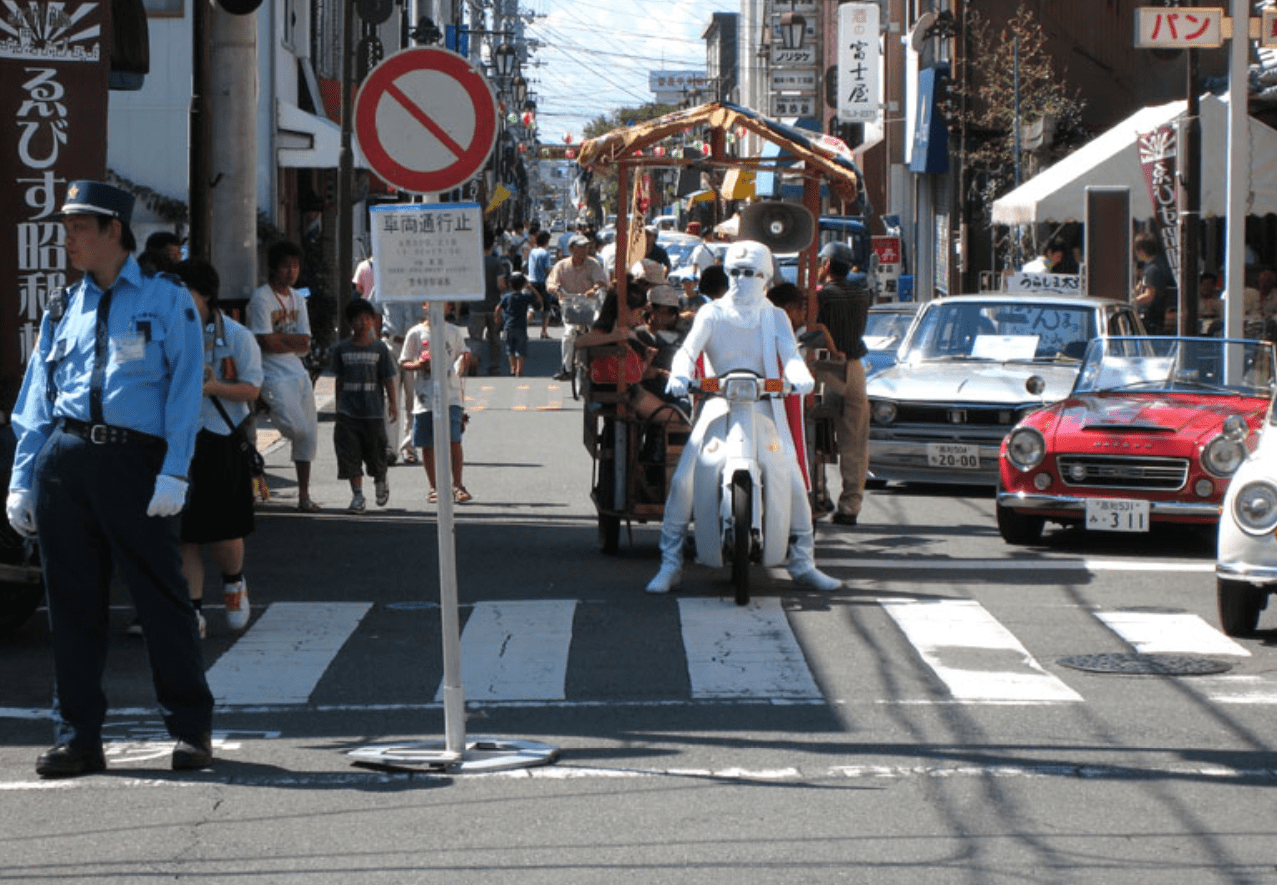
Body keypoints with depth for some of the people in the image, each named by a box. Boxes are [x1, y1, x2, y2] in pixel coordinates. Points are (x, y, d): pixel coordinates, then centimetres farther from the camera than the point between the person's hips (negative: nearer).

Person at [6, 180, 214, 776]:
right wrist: (22, 479, 8)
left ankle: (191, 731, 8)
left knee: (162, 596, -2)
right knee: (73, 603, 5)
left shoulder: (165, 300, 5)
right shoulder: (63, 308, 15)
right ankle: (76, 739, 11)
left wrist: (174, 474, -10)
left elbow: (185, 390, -1)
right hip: (64, 458, 4)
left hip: (135, 459, -4)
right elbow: (37, 398, 16)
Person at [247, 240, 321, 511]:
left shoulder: (297, 298, 13)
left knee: (309, 435, 5)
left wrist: (279, 338, -10)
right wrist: (294, 342, -2)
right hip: (274, 375, -7)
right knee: (297, 427, -21)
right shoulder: (261, 298, -10)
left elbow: (304, 344, 4)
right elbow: (266, 343, -16)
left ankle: (304, 495, 12)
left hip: (298, 374, 7)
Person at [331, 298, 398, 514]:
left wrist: (393, 403, -4)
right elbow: (340, 380, 11)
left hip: (373, 411, -1)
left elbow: (388, 378, 3)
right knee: (350, 455, -5)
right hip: (348, 412, 1)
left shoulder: (379, 348, 1)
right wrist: (338, 406, 12)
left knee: (376, 452, 6)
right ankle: (357, 496, -1)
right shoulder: (342, 348, 4)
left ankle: (381, 481, 36)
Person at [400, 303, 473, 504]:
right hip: (425, 397, 0)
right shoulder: (416, 333, 4)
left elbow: (463, 357, 16)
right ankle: (434, 488, 15)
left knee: (454, 440, -10)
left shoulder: (454, 332, 8)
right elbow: (403, 363, 7)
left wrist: (465, 361, -8)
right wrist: (418, 365, -14)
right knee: (428, 444, 5)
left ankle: (457, 485, -5)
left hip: (451, 395, 0)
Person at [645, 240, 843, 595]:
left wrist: (800, 377, -28)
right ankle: (670, 563, -7)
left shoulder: (775, 318, 11)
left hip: (762, 409, 1)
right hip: (718, 407, -1)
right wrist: (679, 375, -30)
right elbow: (688, 349, -7)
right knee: (682, 479, -15)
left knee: (794, 482, -6)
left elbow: (790, 355, -5)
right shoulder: (712, 314, 7)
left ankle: (803, 563, 10)